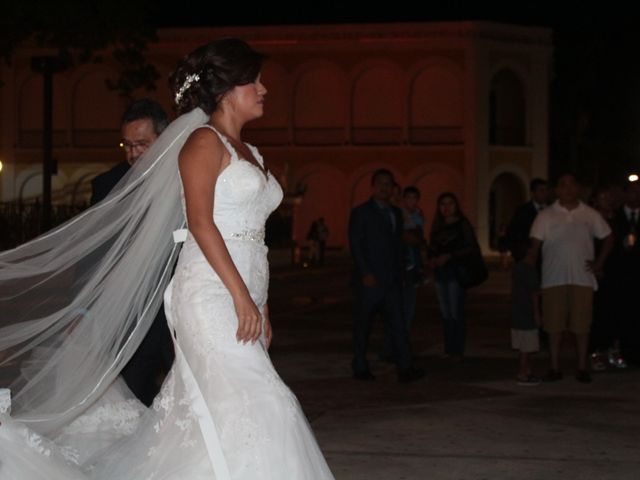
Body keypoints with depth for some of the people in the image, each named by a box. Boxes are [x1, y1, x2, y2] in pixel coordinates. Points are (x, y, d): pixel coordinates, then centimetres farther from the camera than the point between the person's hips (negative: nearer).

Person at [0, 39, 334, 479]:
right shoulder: (205, 141, -5)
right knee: (250, 405, -14)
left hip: (244, 297, 8)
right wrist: (241, 296, -20)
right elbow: (201, 223, -14)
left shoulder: (248, 154, 20)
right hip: (211, 293, -8)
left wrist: (262, 309, 15)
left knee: (200, 416, 4)